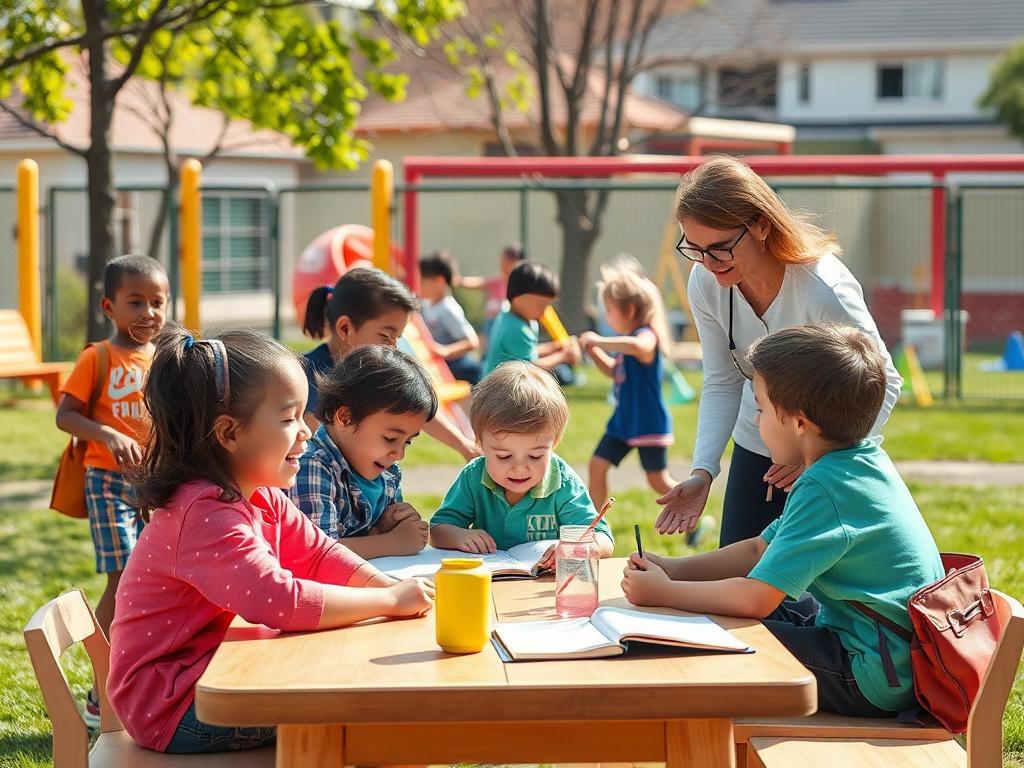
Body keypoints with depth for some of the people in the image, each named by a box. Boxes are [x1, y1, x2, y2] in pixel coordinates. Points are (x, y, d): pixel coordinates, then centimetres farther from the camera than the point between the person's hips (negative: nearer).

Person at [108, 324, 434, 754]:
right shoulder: (205, 513, -27)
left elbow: (319, 554, 11)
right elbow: (280, 601, -37)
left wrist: (391, 587, -8)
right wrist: (389, 601, -28)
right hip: (172, 712, -10)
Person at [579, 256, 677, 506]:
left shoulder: (646, 337, -21)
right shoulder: (627, 340, 8)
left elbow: (635, 347, -48)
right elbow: (614, 371, 26)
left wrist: (599, 341, -38)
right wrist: (592, 351, 10)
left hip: (649, 424, -9)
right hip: (623, 421, 9)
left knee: (659, 481, 2)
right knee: (597, 465, 3)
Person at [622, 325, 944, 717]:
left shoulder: (825, 488, -23)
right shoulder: (863, 462, 9)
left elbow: (756, 597, -26)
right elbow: (760, 550, 16)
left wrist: (662, 592, -12)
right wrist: (677, 569, 8)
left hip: (877, 677, -10)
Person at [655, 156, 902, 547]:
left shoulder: (824, 291, -30)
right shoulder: (705, 285, -15)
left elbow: (883, 384, -20)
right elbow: (722, 384, -6)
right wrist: (702, 472, -20)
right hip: (754, 451, 5)